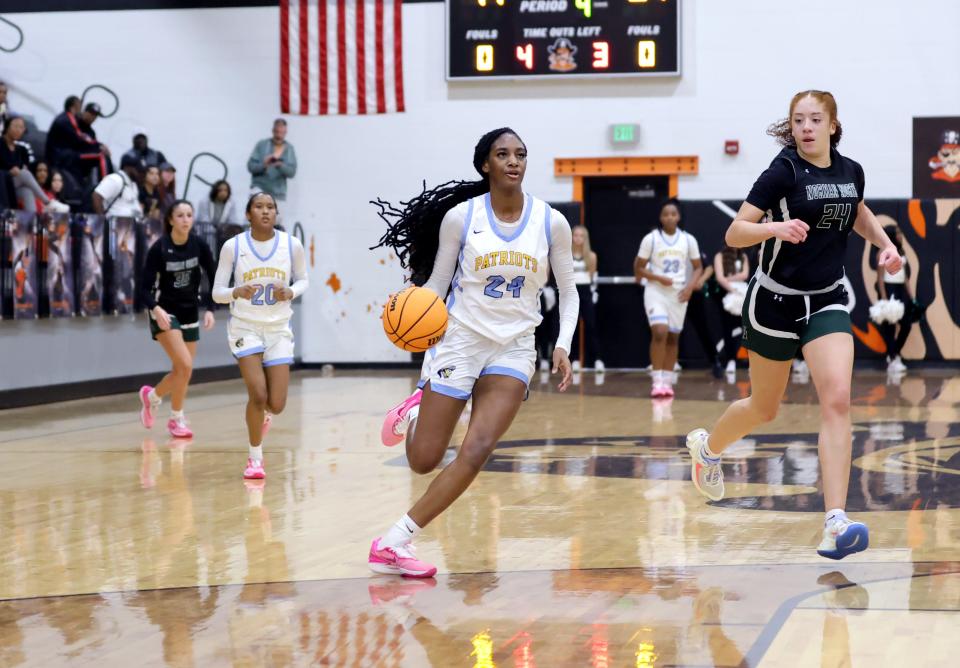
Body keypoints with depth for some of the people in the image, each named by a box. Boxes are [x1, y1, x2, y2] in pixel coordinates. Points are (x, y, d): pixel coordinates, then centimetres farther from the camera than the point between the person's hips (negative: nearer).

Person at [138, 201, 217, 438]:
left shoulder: (199, 246, -7)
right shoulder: (159, 248, -16)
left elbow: (214, 280, 1)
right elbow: (145, 289, -15)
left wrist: (210, 309, -12)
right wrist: (156, 309, -33)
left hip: (190, 312, 5)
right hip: (165, 313, -5)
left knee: (183, 370, 8)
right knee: (185, 365, -18)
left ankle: (151, 396, 36)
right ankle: (176, 419, 1)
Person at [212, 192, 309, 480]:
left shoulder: (292, 245, -5)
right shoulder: (233, 246, -8)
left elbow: (303, 280, 11)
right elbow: (217, 292, -4)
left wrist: (290, 291, -12)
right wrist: (236, 292, -26)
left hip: (279, 329, 2)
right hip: (245, 327, -2)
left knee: (276, 405, -3)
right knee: (258, 394, -17)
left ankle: (263, 415, 38)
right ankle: (255, 458, 6)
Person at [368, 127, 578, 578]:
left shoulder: (551, 222, -4)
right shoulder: (459, 217, -8)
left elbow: (568, 291, 5)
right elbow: (436, 282, 1)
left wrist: (563, 346, -9)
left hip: (513, 347, 1)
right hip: (460, 338, -1)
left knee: (477, 452, -17)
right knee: (423, 461, 0)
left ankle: (394, 543, -7)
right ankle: (413, 414, 37)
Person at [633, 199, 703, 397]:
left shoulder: (688, 240, 1)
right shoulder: (651, 239, -5)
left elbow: (698, 267, 10)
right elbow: (638, 267, -2)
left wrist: (690, 286, -7)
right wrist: (659, 278, -16)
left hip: (678, 293, 3)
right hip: (656, 291, -3)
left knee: (673, 337, 8)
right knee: (659, 332, -18)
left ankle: (668, 380, 16)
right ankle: (657, 381, -16)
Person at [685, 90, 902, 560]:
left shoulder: (851, 171, 3)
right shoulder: (784, 171, -13)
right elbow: (734, 234, -16)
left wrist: (884, 243, 10)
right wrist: (775, 227, -34)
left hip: (827, 301, 3)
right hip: (775, 300, -3)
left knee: (837, 401, -16)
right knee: (764, 409, 12)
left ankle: (836, 525, -20)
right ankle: (706, 446, 46)